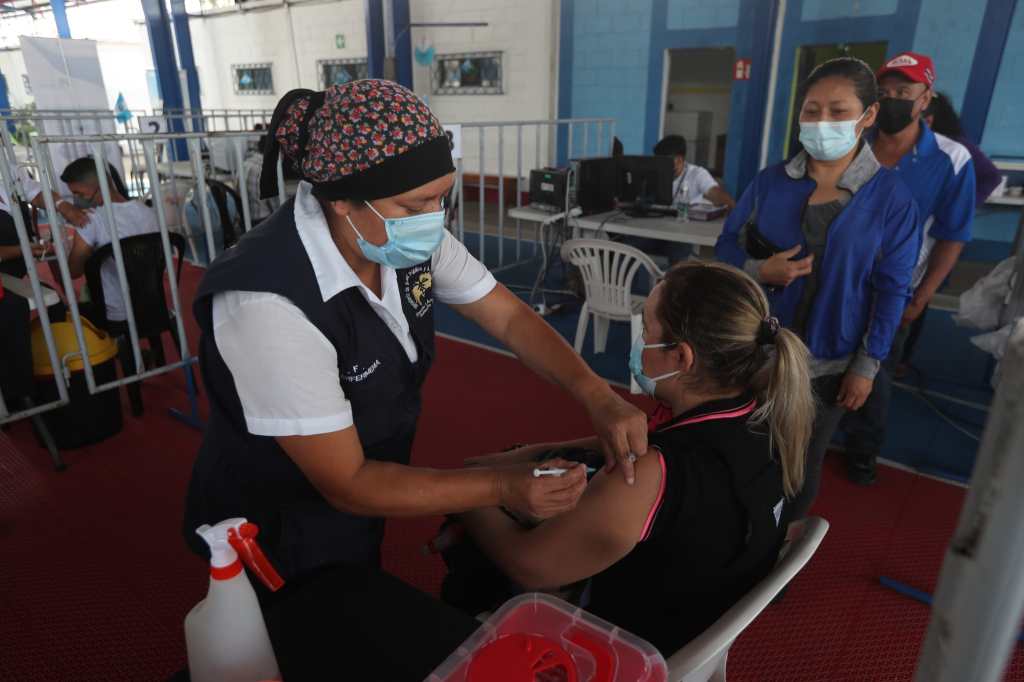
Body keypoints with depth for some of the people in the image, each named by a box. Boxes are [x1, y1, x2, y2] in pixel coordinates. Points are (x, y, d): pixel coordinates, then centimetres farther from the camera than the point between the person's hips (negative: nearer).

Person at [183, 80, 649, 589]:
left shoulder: (406, 238, -17)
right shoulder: (270, 302, -36)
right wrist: (502, 489, -33)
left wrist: (598, 398, -21)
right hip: (276, 540, -6)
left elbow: (509, 317, -8)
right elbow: (347, 483, -30)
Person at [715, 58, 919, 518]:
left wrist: (867, 365, -7)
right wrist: (758, 271, -19)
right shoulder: (770, 182, -3)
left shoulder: (891, 197, -8)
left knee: (802, 458, 16)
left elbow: (891, 288, -5)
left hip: (827, 362, -1)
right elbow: (727, 245, 3)